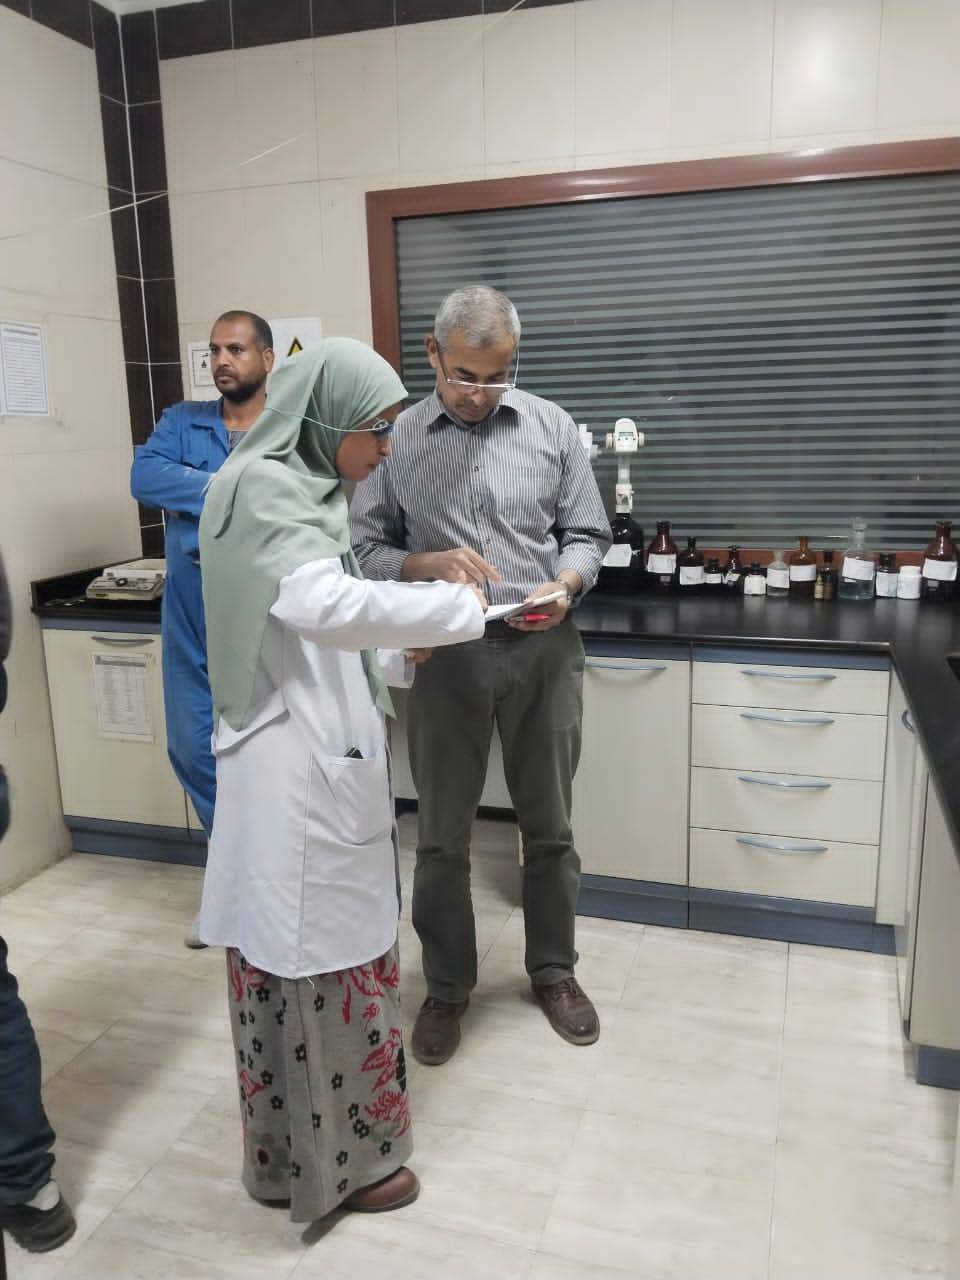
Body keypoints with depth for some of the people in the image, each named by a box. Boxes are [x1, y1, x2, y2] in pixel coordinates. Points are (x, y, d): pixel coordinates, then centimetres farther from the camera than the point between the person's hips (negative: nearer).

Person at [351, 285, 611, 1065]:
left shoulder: (552, 428, 2)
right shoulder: (397, 438, 0)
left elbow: (588, 535, 5)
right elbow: (365, 550, 0)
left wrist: (565, 586, -16)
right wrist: (427, 565, -19)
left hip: (543, 650, 1)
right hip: (445, 655, 0)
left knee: (549, 826, 13)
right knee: (442, 836, 9)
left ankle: (554, 972, 35)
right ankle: (448, 987, 30)